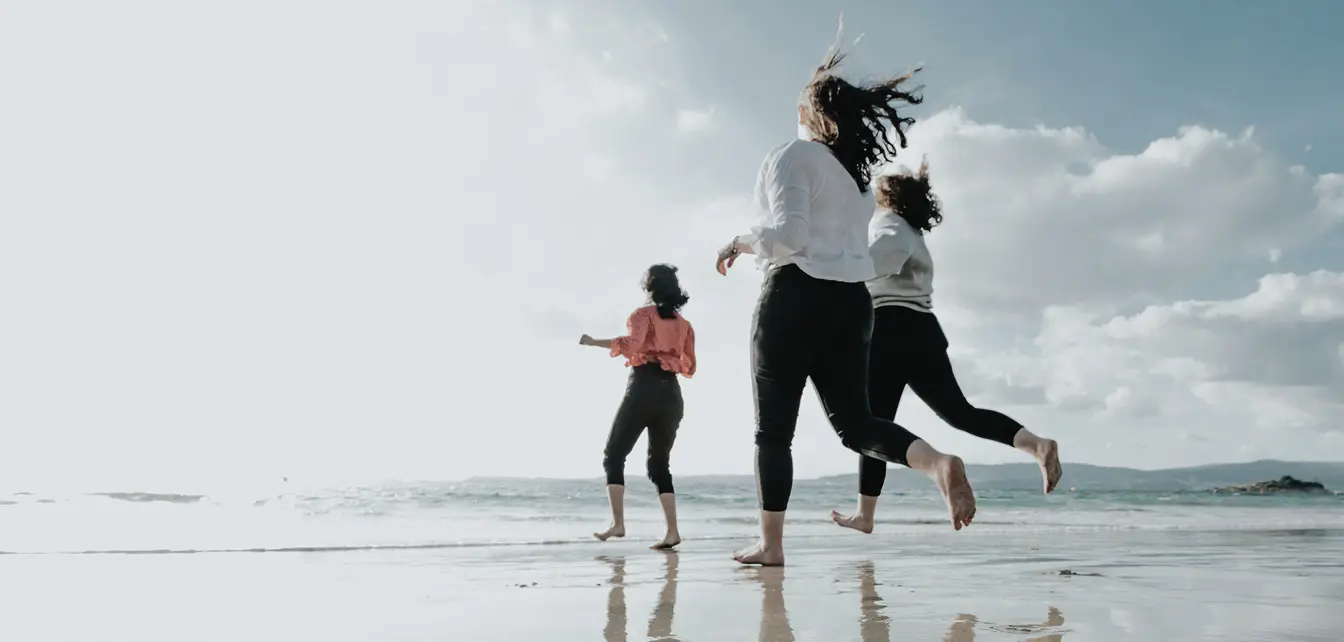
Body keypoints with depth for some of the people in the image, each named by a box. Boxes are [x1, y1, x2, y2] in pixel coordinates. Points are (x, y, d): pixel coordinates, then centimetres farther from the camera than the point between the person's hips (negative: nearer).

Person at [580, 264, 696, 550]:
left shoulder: (643, 315, 3)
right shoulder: (684, 324, 17)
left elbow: (631, 343, -18)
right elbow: (689, 367, 15)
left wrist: (594, 342, -11)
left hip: (643, 388, -5)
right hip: (671, 393, 5)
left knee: (614, 454, 2)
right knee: (660, 463, 10)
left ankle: (618, 523, -11)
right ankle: (672, 531, -1)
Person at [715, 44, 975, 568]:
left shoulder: (793, 156, -4)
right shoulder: (856, 170, 20)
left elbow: (789, 235, -18)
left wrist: (741, 242, 0)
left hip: (798, 297, -7)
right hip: (850, 300, 7)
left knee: (773, 429, 2)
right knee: (854, 422, 9)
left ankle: (770, 545, 5)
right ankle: (939, 463, -17)